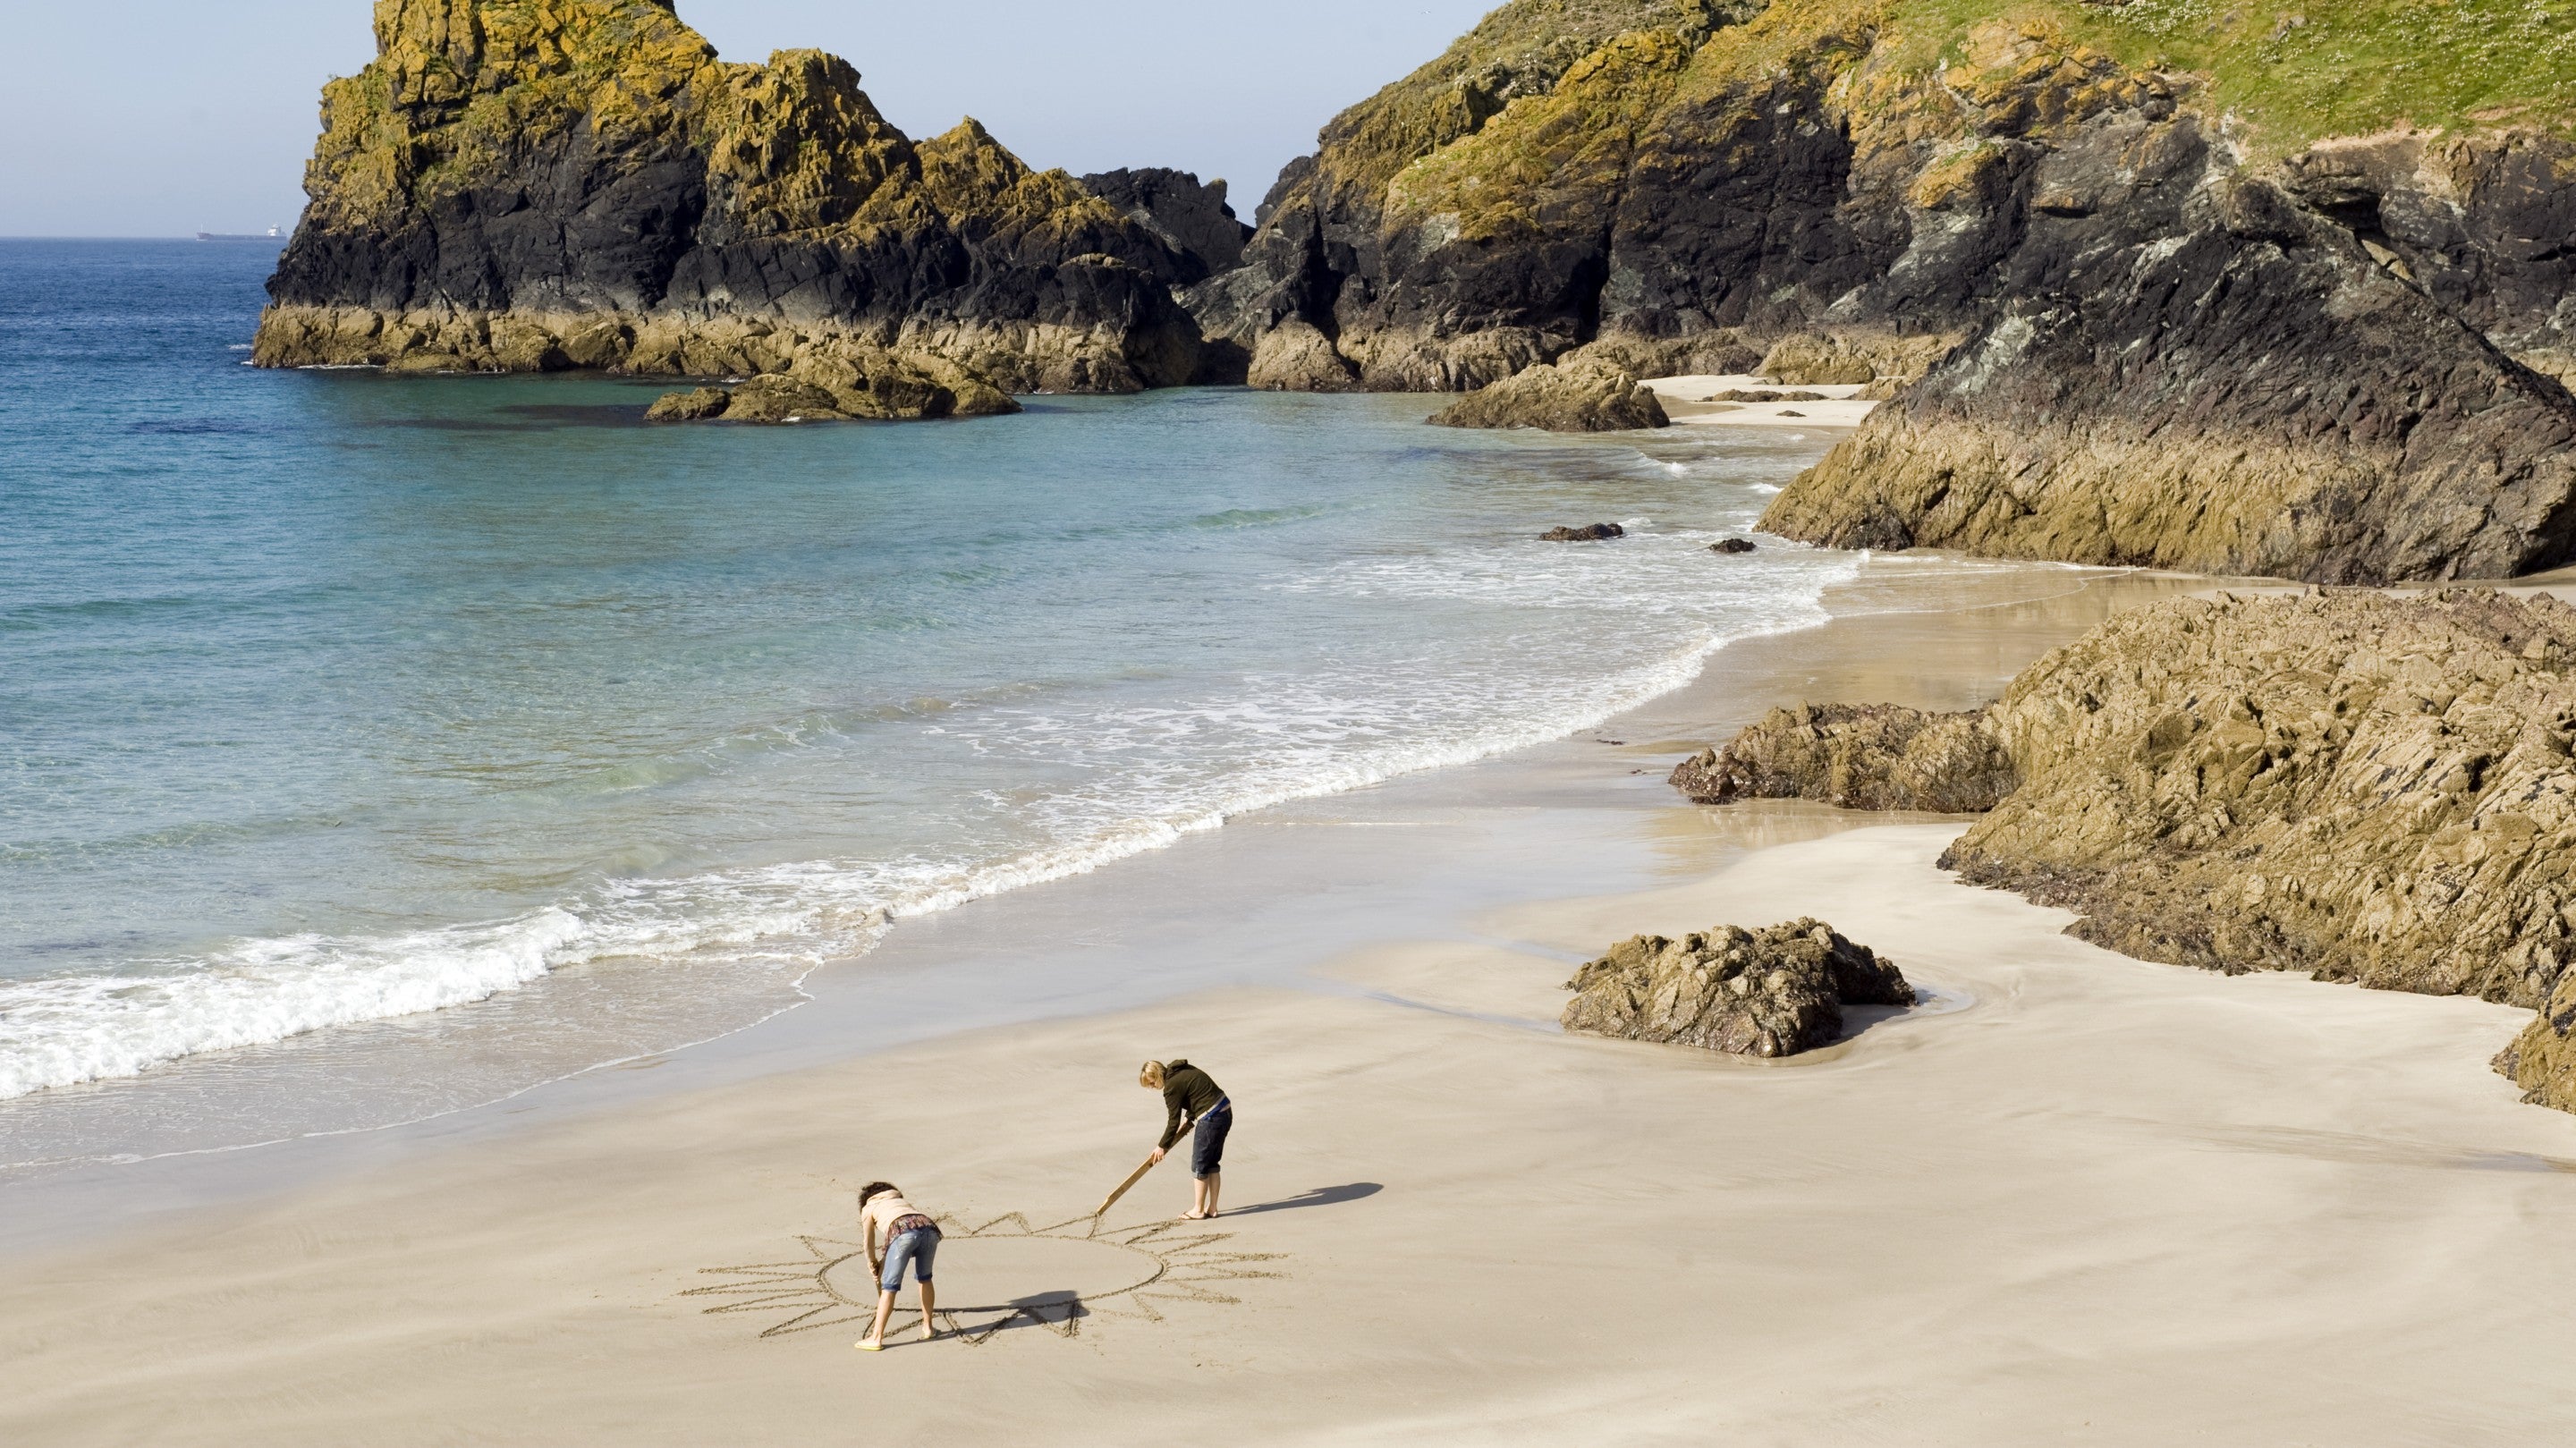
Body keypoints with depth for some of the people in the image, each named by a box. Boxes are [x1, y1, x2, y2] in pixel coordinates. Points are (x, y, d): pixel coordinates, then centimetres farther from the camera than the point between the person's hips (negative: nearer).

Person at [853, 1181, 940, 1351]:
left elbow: (869, 1242, 30)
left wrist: (872, 1262, 46)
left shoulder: (868, 1208, 29)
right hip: (929, 1227, 5)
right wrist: (884, 1261, 51)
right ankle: (928, 1326, 33)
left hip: (904, 1231, -5)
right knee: (924, 1278, 29)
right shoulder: (901, 1201, 43)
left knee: (889, 1287, 1)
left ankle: (876, 1338, -3)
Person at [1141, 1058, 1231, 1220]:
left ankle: (1198, 1210, 10)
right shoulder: (1182, 1071, 11)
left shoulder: (1172, 1087, -16)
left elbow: (1173, 1121, -11)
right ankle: (1212, 1208, 20)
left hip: (1211, 1119, -10)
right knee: (1212, 1163, 16)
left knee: (1199, 1165, 2)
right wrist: (1188, 1118, 20)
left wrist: (1162, 1146, -1)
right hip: (1225, 1112, 10)